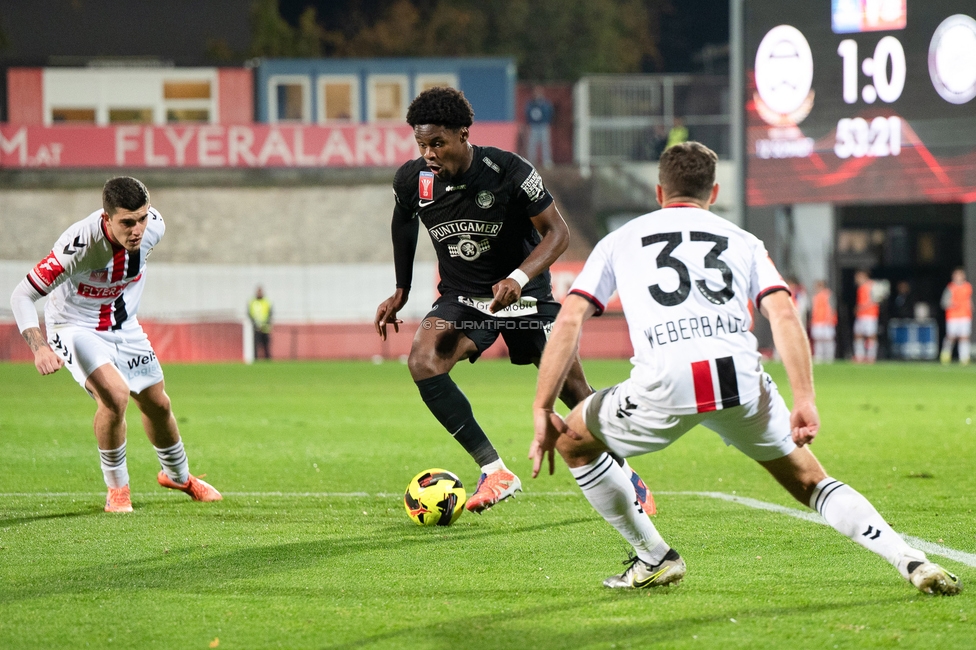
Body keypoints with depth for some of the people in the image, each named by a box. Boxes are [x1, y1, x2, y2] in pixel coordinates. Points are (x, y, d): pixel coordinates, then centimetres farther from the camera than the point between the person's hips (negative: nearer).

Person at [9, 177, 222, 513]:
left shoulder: (154, 226, -21)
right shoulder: (79, 245, -37)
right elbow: (21, 296, -30)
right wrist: (40, 348, -44)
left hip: (124, 326, 6)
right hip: (76, 328, -6)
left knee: (158, 404, 15)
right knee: (114, 394, -27)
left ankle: (177, 475, 44)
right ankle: (117, 489, -6)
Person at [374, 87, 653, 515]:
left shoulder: (508, 172, -23)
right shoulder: (411, 181, -13)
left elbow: (557, 232, -16)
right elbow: (404, 224, 11)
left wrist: (518, 278, -31)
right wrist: (401, 292, 12)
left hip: (524, 293, -2)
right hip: (461, 298, 2)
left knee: (572, 387, -2)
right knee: (422, 362, -25)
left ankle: (624, 475, 25)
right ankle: (495, 473, -20)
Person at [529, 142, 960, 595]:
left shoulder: (619, 241, 26)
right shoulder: (742, 240, 27)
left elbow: (569, 321, 16)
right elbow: (783, 314, 10)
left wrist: (542, 411, 17)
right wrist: (804, 400, 5)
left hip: (663, 386, -2)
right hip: (741, 378, 2)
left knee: (573, 440, 26)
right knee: (808, 481, 21)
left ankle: (654, 558, 27)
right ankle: (912, 562, 5)